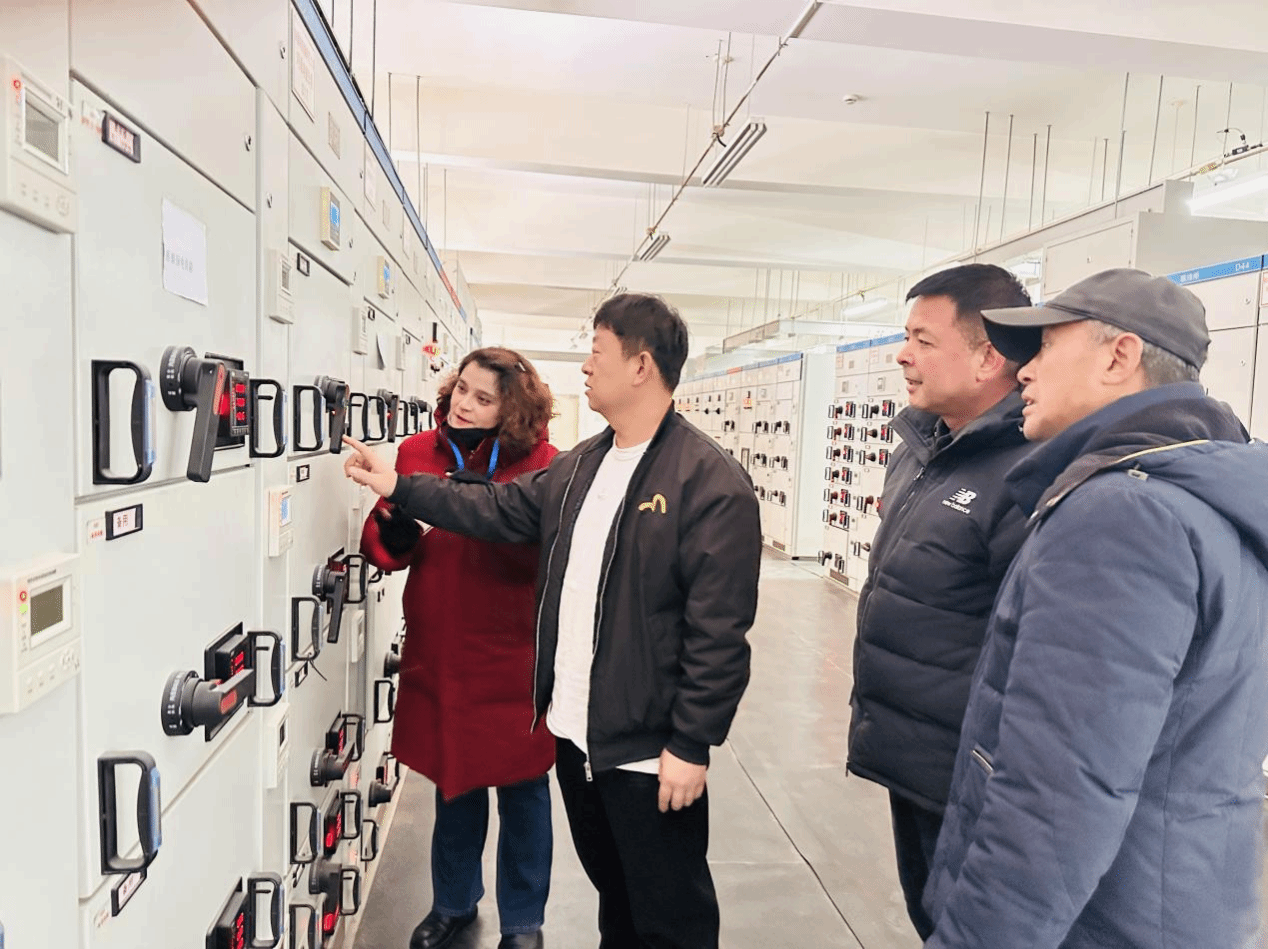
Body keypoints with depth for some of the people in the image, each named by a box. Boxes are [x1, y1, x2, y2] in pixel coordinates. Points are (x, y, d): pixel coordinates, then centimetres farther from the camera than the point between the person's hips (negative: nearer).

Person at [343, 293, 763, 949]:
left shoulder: (710, 482, -19)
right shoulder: (579, 465, 8)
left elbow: (719, 631, -20)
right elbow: (500, 508, 14)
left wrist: (692, 744, -18)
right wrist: (398, 488, 11)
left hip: (650, 748, -7)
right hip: (574, 732, 8)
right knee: (612, 891, 28)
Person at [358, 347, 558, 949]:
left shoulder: (539, 463, -9)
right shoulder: (417, 451, 0)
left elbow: (544, 549, -20)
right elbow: (382, 546, 3)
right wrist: (394, 531, -19)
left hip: (513, 657, -3)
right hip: (438, 653, 3)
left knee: (521, 788, 13)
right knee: (454, 783, 22)